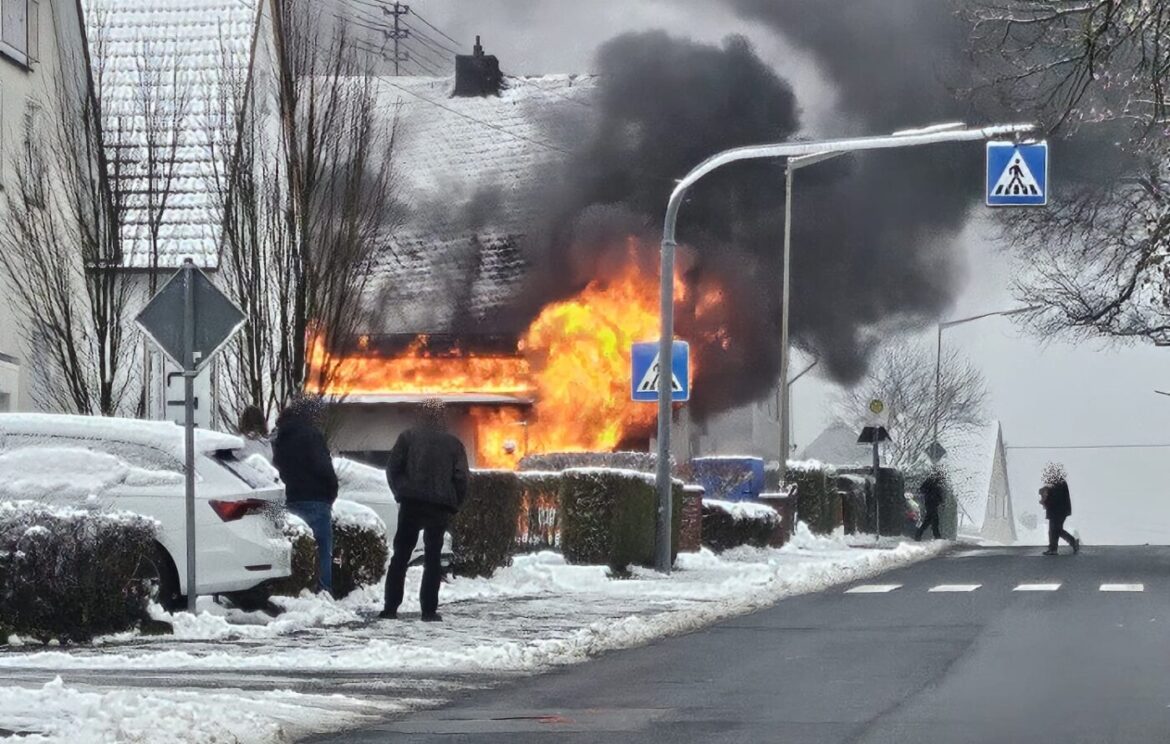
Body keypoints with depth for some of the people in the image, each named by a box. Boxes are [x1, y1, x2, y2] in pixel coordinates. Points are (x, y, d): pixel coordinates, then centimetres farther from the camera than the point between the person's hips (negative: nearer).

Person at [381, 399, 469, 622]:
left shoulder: (408, 437, 2)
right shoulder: (453, 443, 4)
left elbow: (392, 469, 0)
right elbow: (461, 478, 0)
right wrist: (454, 506, 10)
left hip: (411, 505, 0)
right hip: (440, 508, 0)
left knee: (400, 556, 5)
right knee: (433, 558, 6)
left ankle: (390, 608, -1)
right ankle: (429, 610, 0)